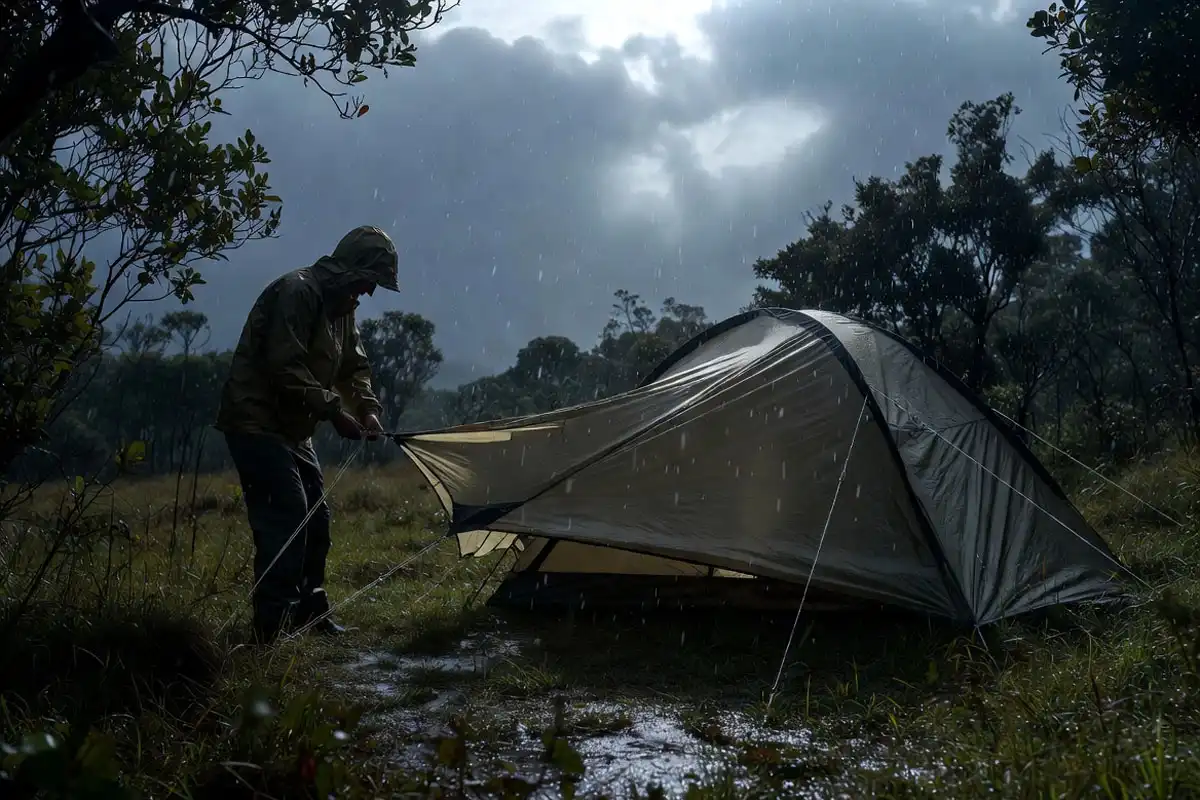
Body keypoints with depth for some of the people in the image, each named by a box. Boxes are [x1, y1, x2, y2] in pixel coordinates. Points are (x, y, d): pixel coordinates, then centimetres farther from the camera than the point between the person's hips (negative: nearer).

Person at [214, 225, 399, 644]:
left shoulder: (341, 306, 11)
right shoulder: (297, 292, -20)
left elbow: (354, 367, 17)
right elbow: (285, 370, -27)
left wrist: (368, 409, -1)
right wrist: (335, 411, -24)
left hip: (292, 428, 10)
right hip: (256, 422, -10)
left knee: (316, 517, 12)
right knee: (286, 515, -16)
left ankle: (309, 610, 24)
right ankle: (272, 626, -11)